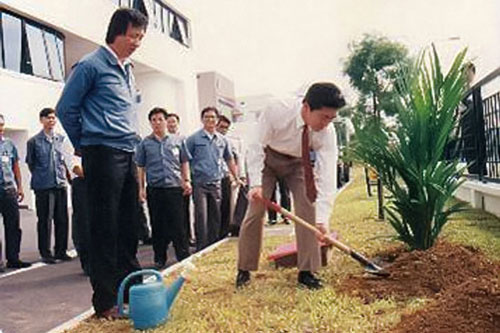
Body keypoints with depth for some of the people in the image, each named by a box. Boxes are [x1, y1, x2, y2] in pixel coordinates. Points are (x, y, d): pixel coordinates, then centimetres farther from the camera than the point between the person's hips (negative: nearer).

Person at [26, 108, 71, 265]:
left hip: (61, 184, 4)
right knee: (45, 220, 1)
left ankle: (61, 251, 17)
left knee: (62, 219, 6)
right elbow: (30, 163, 5)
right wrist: (41, 177, 7)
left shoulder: (61, 139, 9)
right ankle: (45, 253, 11)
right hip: (43, 186, -3)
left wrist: (65, 176, 11)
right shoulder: (34, 141, -1)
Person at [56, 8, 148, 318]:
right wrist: (85, 146, 3)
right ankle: (105, 301, 5)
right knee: (104, 229, -3)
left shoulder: (128, 69, 18)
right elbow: (66, 109, -5)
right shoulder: (91, 65, -7)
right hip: (103, 154, -8)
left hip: (128, 155, 8)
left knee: (129, 226, 12)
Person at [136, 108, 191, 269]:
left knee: (178, 224, 0)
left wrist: (187, 180, 2)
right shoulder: (145, 143, 8)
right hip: (154, 189, 1)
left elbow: (184, 162, 12)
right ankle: (159, 259, 17)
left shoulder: (178, 141, 8)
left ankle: (184, 258, 7)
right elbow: (140, 167, 9)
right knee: (157, 226, 7)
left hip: (175, 187, -1)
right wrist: (141, 188, 3)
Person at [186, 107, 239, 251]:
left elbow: (229, 160, 22)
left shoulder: (222, 140, 12)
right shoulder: (194, 139, -1)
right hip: (199, 184, -4)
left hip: (216, 184, 4)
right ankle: (201, 249, 1)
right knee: (201, 218, -6)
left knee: (216, 218, 9)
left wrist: (236, 178, 20)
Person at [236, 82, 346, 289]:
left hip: (298, 162, 2)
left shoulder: (327, 132, -29)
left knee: (308, 210, -11)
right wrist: (255, 184, -35)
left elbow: (327, 175, -32)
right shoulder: (276, 111, -36)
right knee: (255, 210, -7)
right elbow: (257, 146, -25)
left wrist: (322, 219, -38)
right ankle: (244, 270, 8)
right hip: (267, 158, -2)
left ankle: (306, 272, 1)